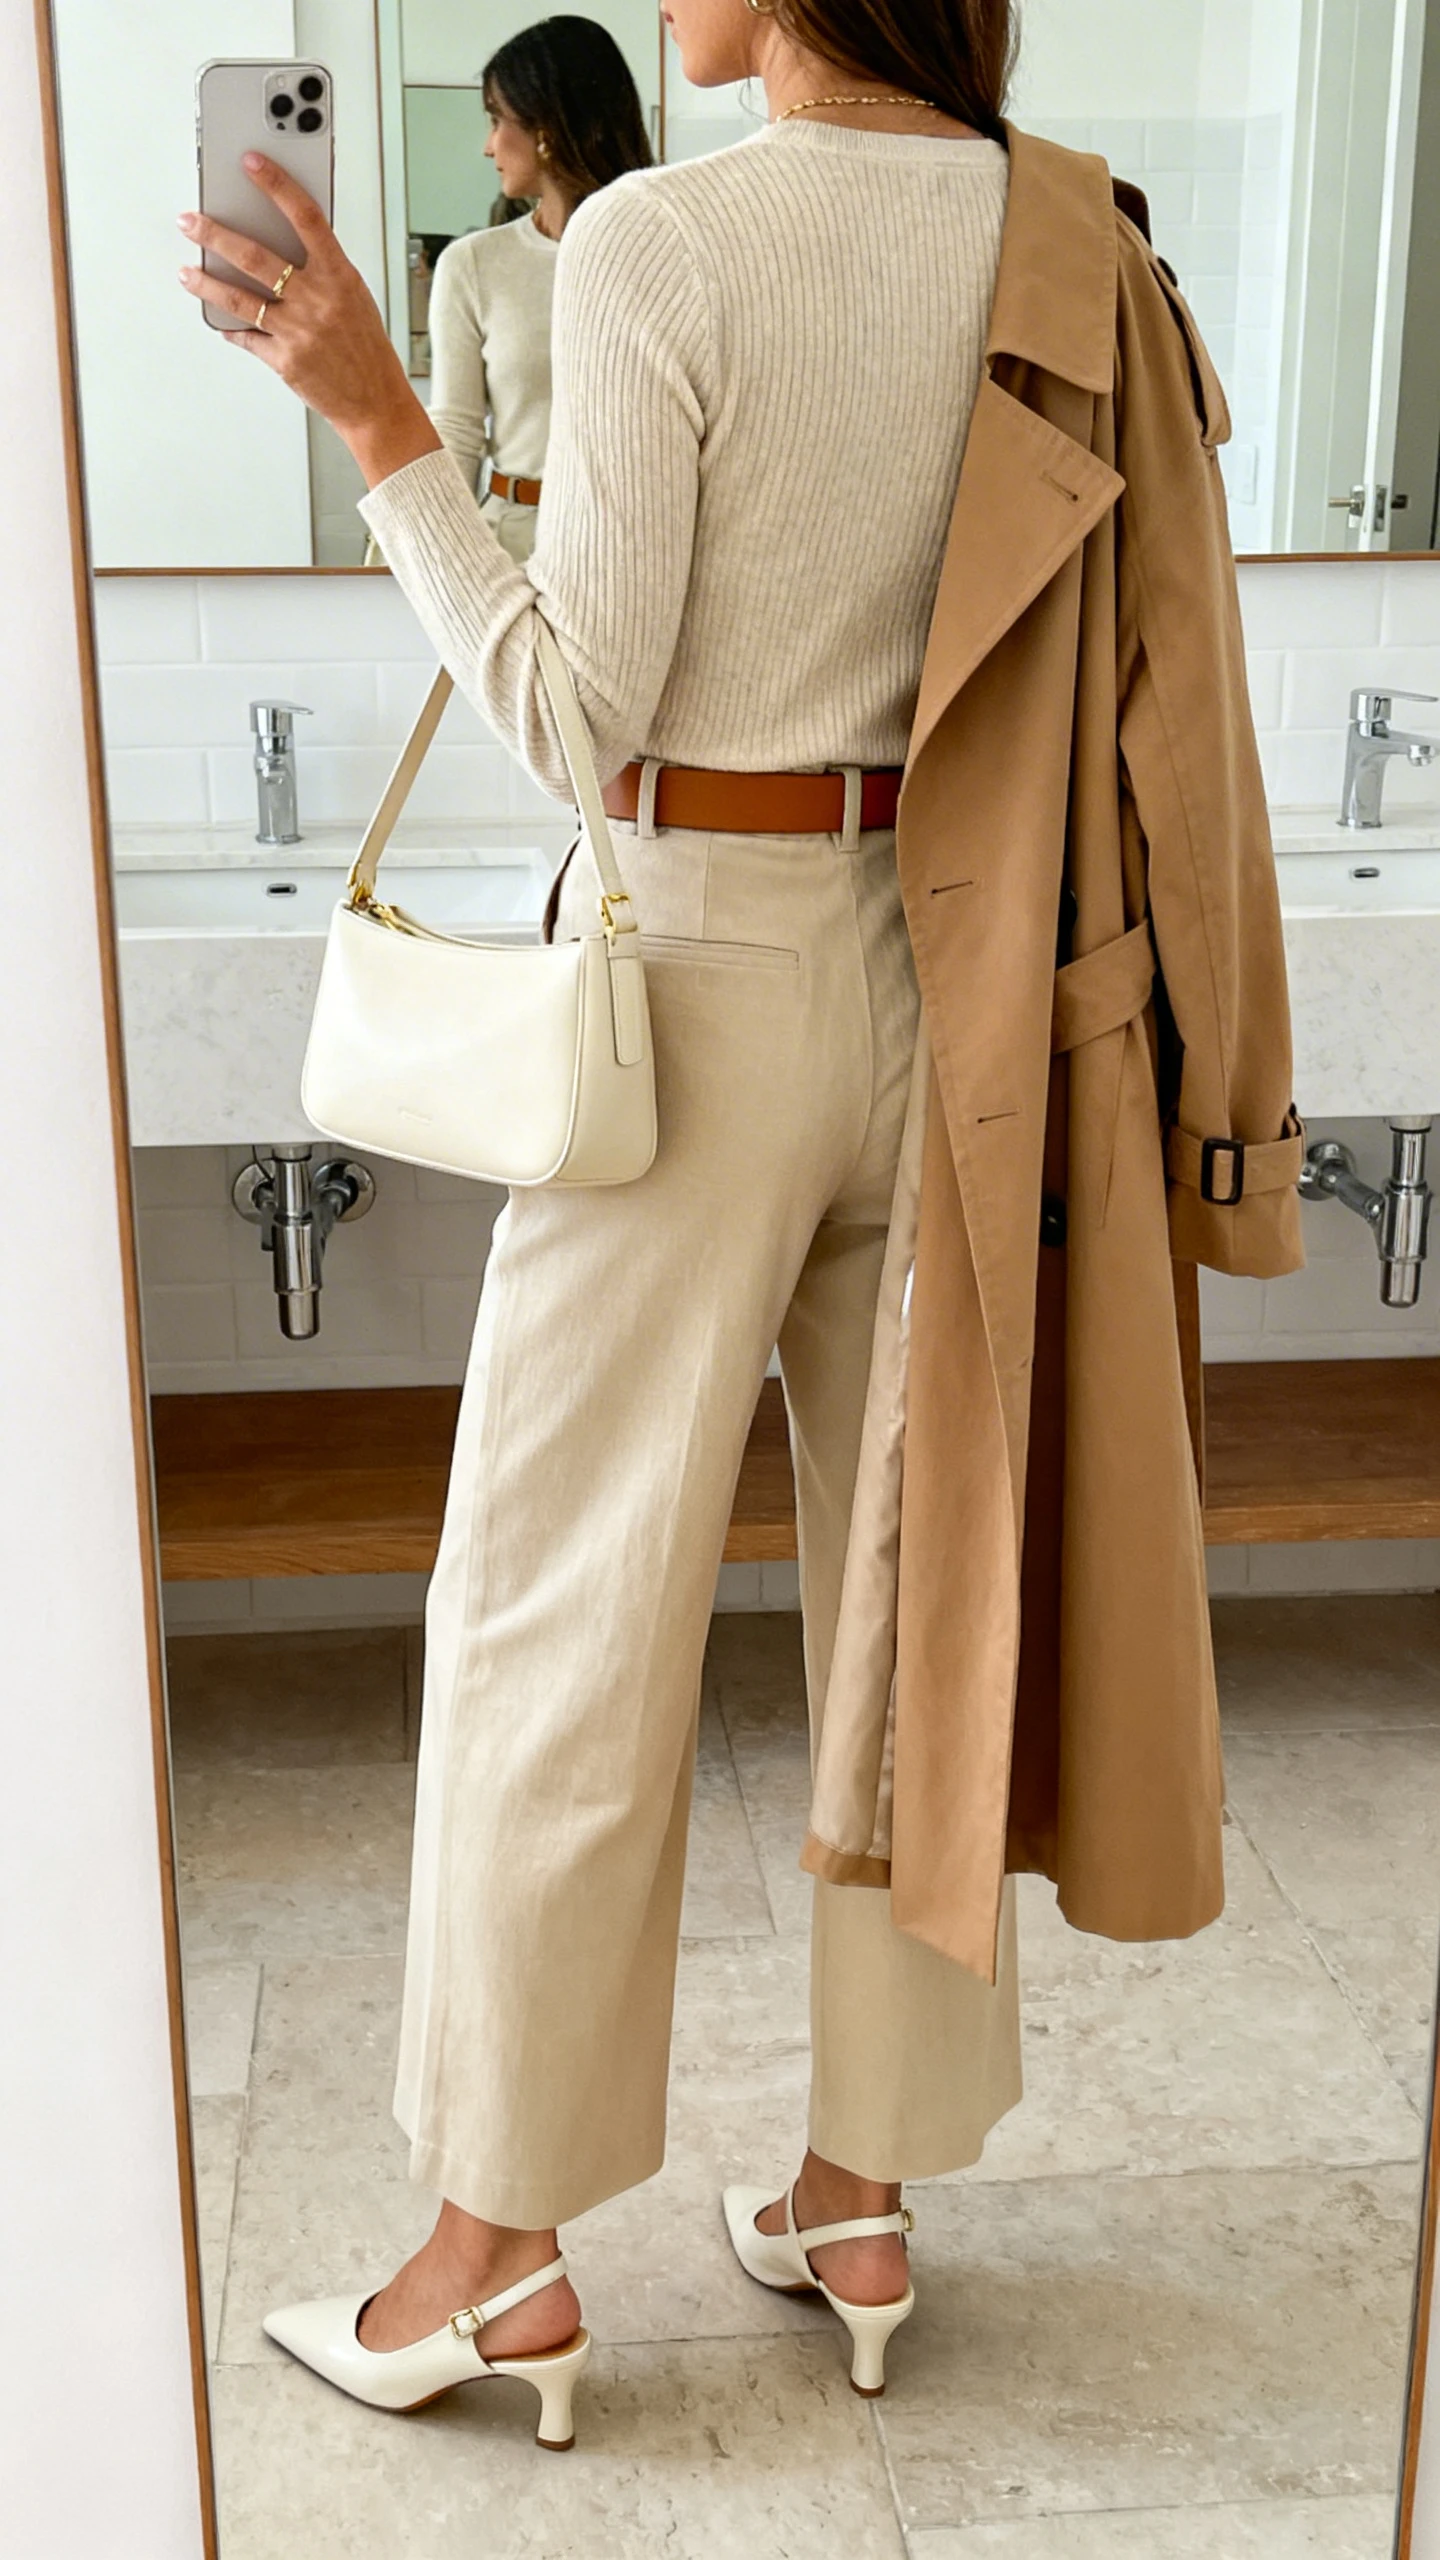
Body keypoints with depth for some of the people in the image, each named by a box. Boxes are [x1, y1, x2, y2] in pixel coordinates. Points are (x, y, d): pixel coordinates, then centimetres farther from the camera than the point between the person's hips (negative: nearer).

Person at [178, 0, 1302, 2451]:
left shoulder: (655, 250, -14)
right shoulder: (1070, 246, 4)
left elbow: (577, 716, -13)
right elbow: (1131, 685, 6)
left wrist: (377, 419, -9)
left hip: (704, 983, -5)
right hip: (958, 980, 6)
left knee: (562, 1614, 7)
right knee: (920, 1591, 14)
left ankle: (504, 2253, 21)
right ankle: (865, 2200, 29)